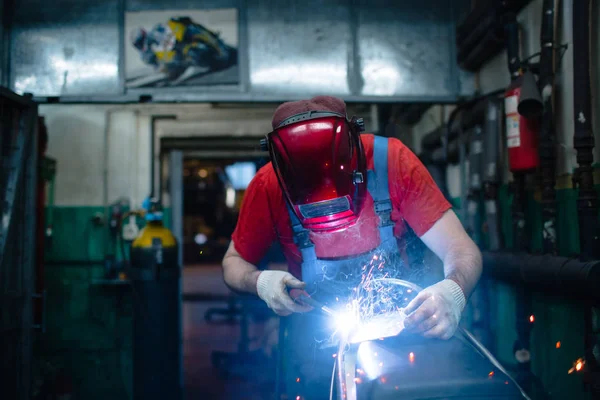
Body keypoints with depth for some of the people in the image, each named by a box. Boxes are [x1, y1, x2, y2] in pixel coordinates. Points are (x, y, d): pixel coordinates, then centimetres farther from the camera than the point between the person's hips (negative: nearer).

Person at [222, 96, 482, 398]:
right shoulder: (268, 185, -17)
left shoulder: (391, 159, -20)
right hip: (315, 325, 0)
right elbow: (233, 262, -3)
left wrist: (453, 291, -42)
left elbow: (461, 249, -20)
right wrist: (259, 281, -25)